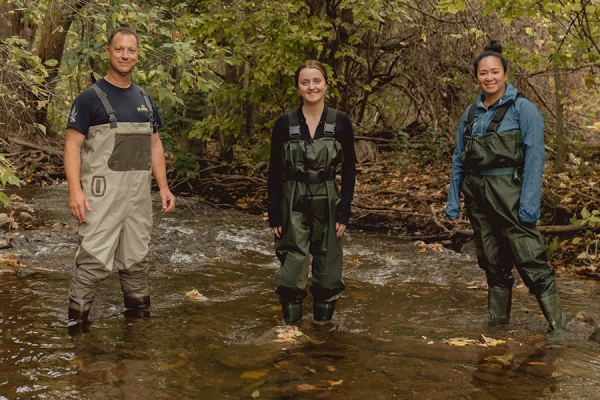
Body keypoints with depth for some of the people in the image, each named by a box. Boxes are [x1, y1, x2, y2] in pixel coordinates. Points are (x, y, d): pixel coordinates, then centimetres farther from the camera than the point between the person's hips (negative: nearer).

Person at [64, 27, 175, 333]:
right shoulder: (90, 97, -5)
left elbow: (155, 146, 18)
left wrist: (163, 187, 11)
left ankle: (138, 313, 26)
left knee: (136, 258, 13)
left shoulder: (144, 99, 13)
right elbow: (73, 146, -8)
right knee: (95, 259, -10)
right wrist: (75, 190, -19)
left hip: (138, 193, 6)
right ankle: (76, 320, -1)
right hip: (103, 192, -5)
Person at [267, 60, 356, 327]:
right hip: (293, 202, 0)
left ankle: (323, 319, 21)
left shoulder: (341, 122, -3)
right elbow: (274, 172, 1)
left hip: (327, 202, 1)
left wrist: (344, 212, -4)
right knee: (293, 263, 0)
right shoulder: (284, 123, -3)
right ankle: (291, 322, 14)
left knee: (326, 262, 6)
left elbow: (349, 169, 1)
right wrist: (275, 215, -3)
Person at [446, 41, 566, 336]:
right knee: (493, 263, 13)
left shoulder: (522, 108, -5)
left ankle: (559, 328, -5)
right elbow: (458, 160, 15)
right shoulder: (471, 114, 11)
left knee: (531, 263, -11)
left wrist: (529, 205, -18)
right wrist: (453, 202, 10)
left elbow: (534, 158, -11)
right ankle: (498, 323, 23)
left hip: (508, 192, -5)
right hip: (477, 195, 6)